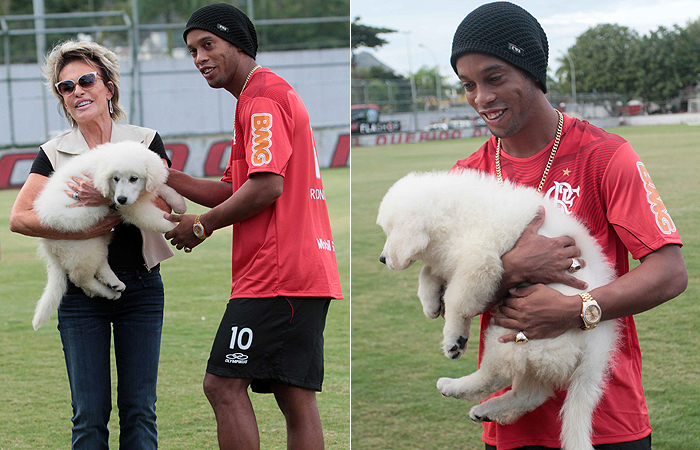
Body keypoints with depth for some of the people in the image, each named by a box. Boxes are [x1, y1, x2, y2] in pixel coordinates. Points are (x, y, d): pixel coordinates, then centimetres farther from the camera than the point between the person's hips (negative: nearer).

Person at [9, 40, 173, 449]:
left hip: (140, 288, 0)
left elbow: (162, 209, -10)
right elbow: (19, 218, -8)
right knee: (90, 413, 0)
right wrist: (81, 230, -19)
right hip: (81, 291, 0)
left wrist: (109, 198, -24)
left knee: (139, 409, 2)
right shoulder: (54, 153, 4)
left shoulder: (146, 141, 2)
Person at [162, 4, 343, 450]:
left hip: (275, 273, -10)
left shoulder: (263, 96, -8)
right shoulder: (275, 93, 24)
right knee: (297, 398, 7)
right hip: (308, 271, 10)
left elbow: (266, 186, -19)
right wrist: (167, 177, 13)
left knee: (224, 384, -9)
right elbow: (235, 192, 24)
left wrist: (202, 226, -8)